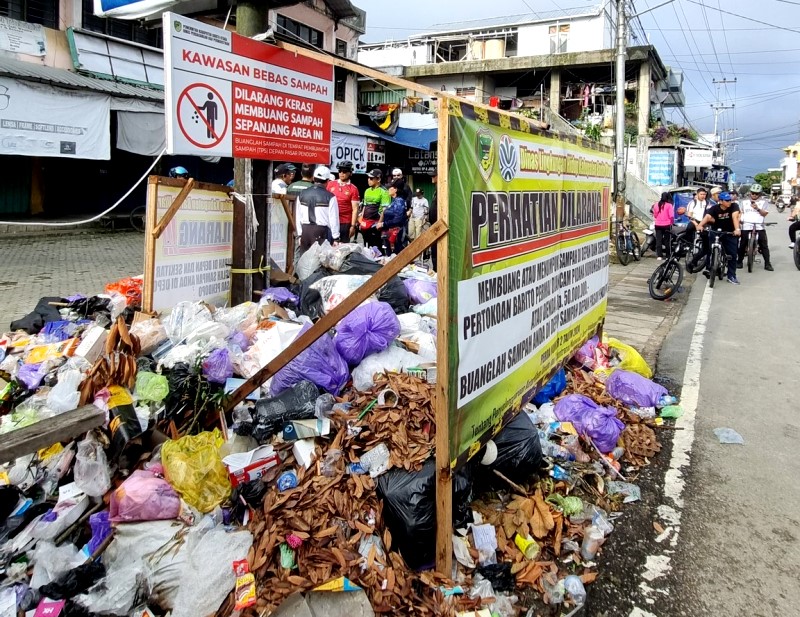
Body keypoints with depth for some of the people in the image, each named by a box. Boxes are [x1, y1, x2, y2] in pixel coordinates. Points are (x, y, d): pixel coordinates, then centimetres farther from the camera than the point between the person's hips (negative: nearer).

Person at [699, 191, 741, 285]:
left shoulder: (734, 206, -17)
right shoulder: (714, 208, -17)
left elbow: (735, 217, -33)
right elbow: (707, 217, -33)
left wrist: (737, 229, -50)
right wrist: (701, 225, -54)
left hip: (730, 233, 0)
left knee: (732, 255, -2)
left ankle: (731, 276, 6)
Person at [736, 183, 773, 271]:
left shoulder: (764, 201, 8)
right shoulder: (744, 201, 14)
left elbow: (765, 213, -2)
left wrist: (757, 208, -18)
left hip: (759, 226, -1)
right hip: (746, 226, 1)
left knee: (764, 245, -2)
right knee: (742, 245, 4)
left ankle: (767, 264, 1)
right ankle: (739, 261, 16)